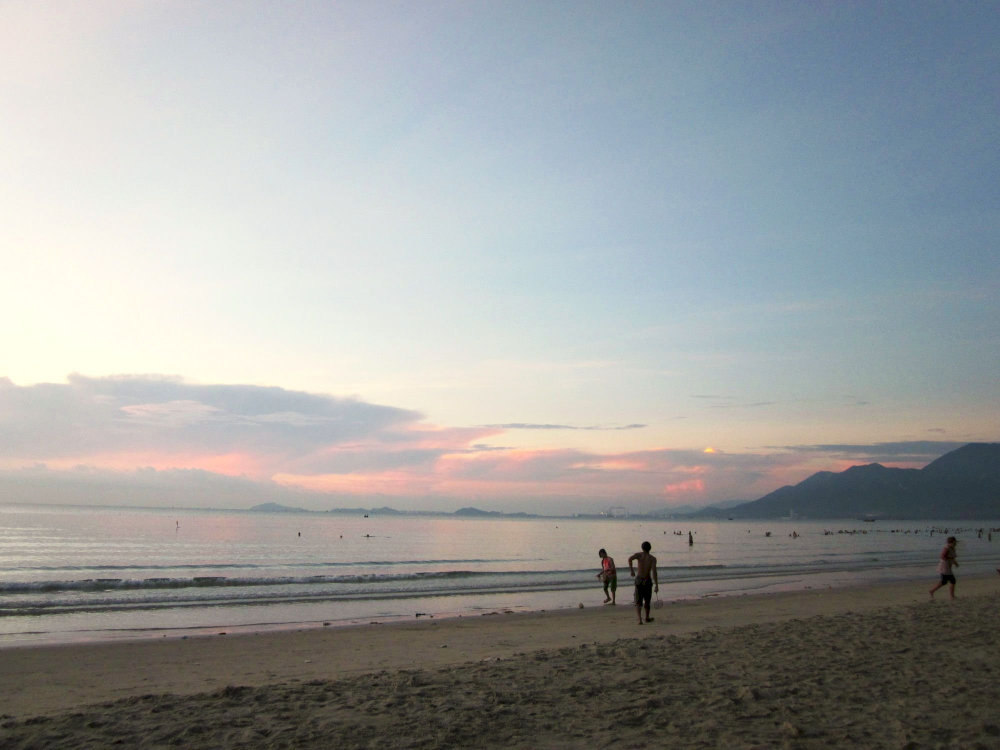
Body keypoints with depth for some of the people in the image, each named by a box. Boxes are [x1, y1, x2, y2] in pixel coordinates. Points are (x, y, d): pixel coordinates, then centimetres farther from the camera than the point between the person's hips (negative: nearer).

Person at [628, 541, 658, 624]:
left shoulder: (639, 554, 1)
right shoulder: (652, 558, -3)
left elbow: (630, 559, -20)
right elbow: (654, 571, -14)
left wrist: (631, 570, -9)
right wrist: (656, 585, -15)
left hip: (638, 580, 0)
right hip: (648, 581, 0)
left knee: (638, 602, 2)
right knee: (647, 601, 19)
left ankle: (639, 619, -17)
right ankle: (647, 618, 35)